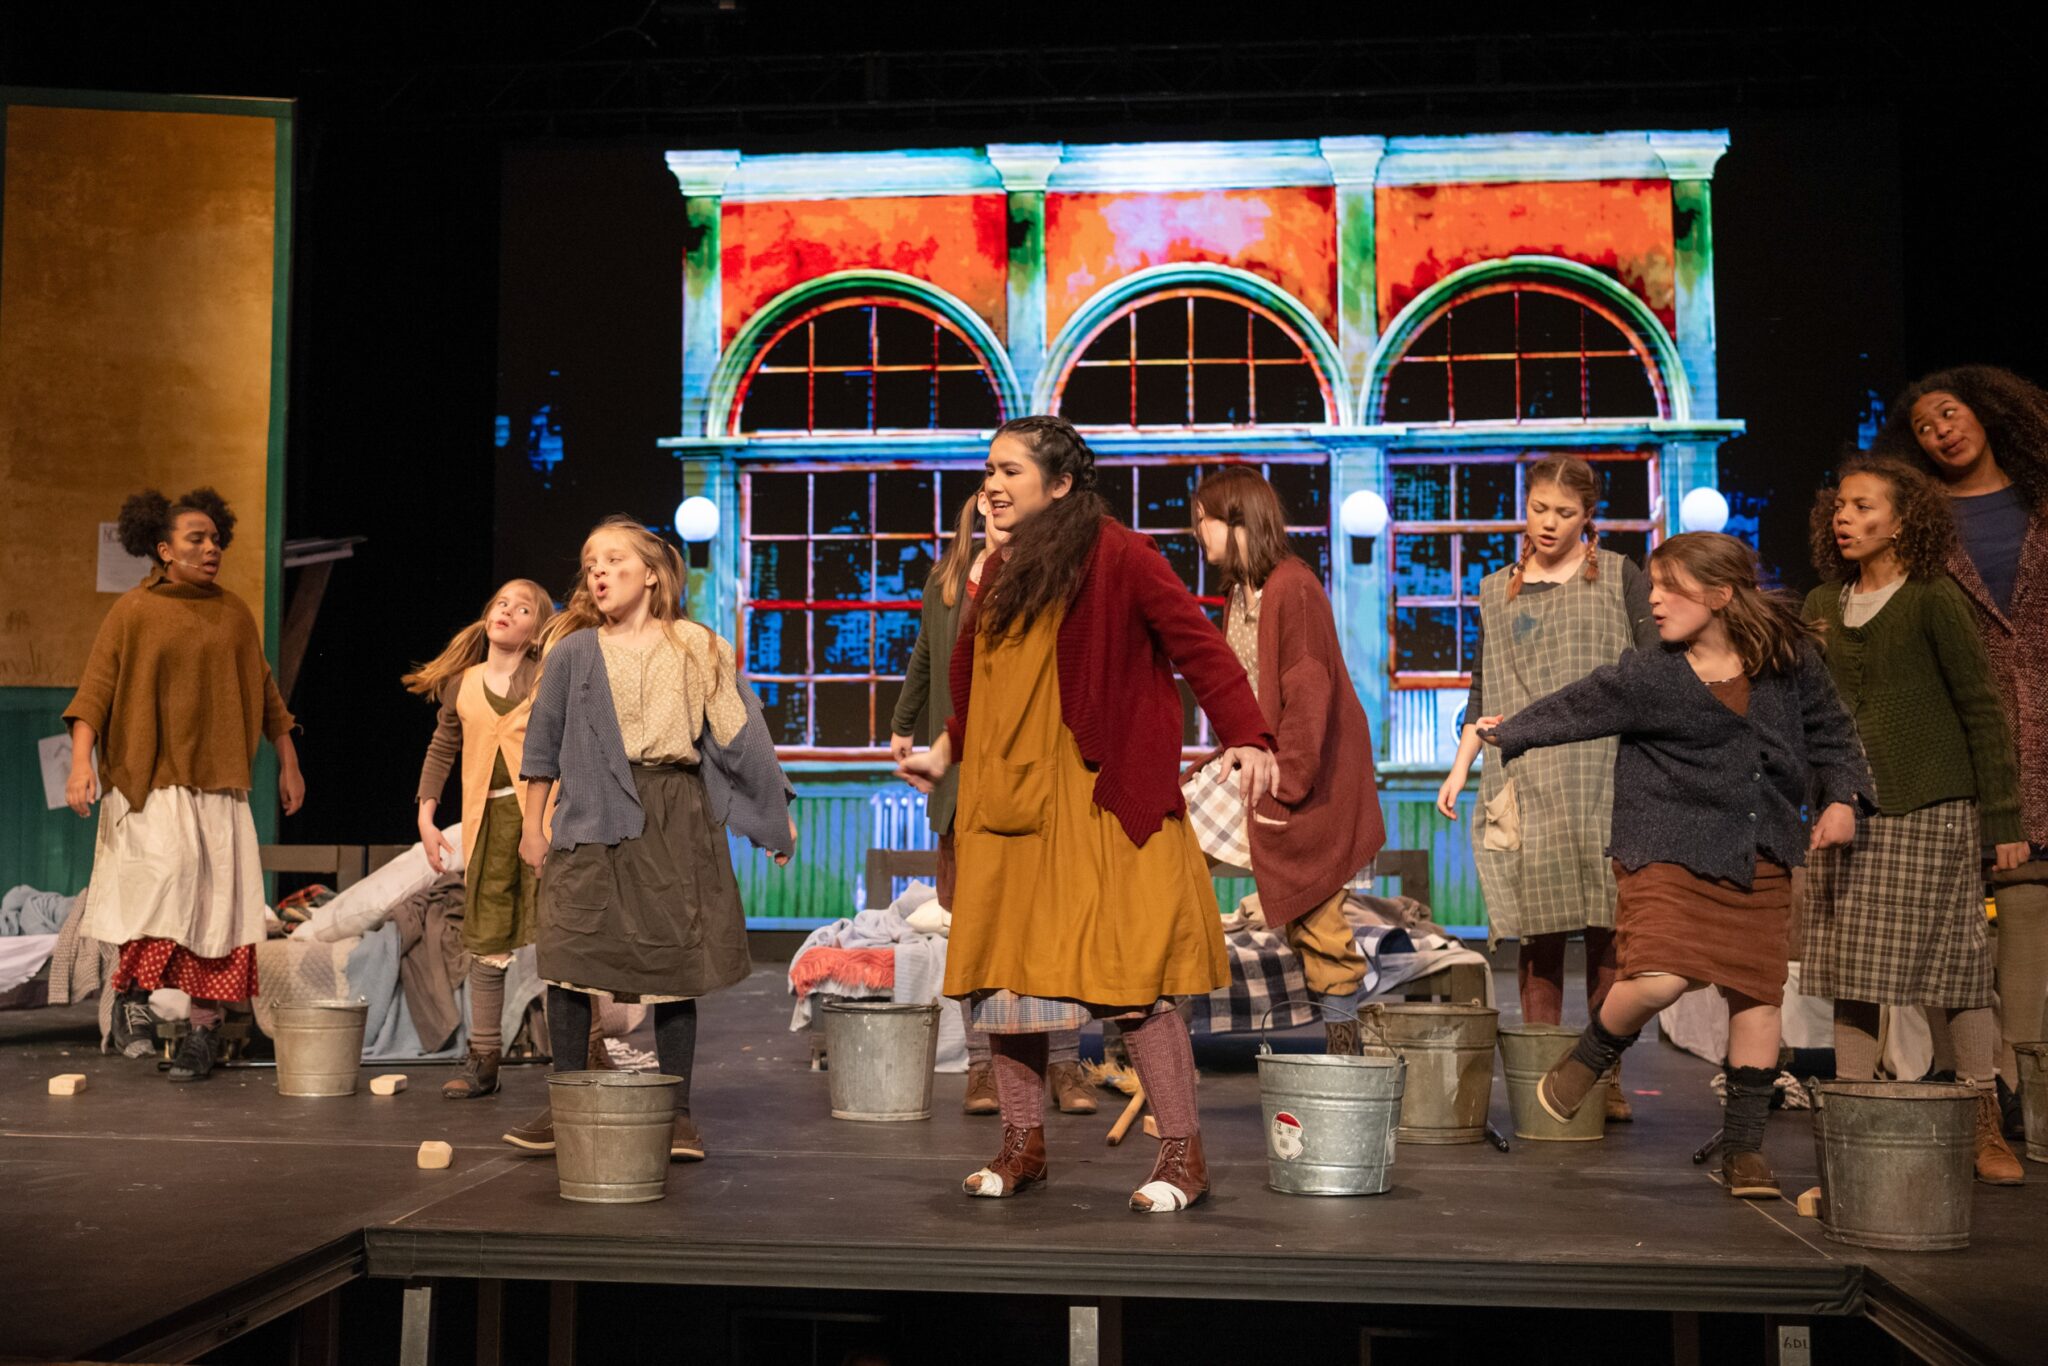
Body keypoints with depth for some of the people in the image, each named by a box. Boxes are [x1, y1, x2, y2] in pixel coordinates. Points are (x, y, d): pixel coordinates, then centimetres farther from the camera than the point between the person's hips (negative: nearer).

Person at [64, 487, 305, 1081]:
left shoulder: (233, 613, 12)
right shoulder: (133, 612, 1)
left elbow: (264, 692, 19)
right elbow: (94, 691, -6)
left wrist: (289, 764, 17)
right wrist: (81, 759, -19)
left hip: (220, 786, 4)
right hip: (150, 783, -3)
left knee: (217, 900, -1)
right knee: (165, 871, -23)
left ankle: (205, 1029, 6)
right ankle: (130, 991, -2)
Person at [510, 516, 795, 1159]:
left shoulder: (700, 649, 8)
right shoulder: (573, 652, 8)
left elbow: (741, 732, 8)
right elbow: (543, 742, 12)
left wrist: (775, 813, 6)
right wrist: (533, 825, 11)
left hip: (677, 816, 0)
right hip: (594, 818, 1)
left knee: (676, 962, 2)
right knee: (570, 959, -3)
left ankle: (678, 1112, 12)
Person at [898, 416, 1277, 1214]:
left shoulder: (1118, 556, -7)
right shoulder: (1003, 572, 15)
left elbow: (1199, 646, -11)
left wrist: (1246, 738, -20)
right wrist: (946, 753, 33)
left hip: (1099, 805, -7)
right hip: (1008, 805, 7)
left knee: (1129, 981, -7)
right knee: (1000, 975, 7)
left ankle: (1184, 1156, 6)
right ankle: (1023, 1145, 23)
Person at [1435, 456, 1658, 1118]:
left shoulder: (1619, 577, 10)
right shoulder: (1497, 591, 16)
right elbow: (1483, 691, 18)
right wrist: (1459, 768, 10)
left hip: (1607, 779, -1)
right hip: (1525, 783, 2)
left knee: (1607, 930, -3)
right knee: (1538, 934, -2)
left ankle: (1606, 1076, 5)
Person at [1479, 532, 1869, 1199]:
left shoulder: (1790, 661, 0)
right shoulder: (1647, 676, -7)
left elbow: (1830, 732, 13)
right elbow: (1576, 708, 7)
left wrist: (1840, 798, 0)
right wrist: (1509, 733, 19)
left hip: (1760, 861, 3)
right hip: (1668, 852, -3)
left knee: (1758, 994, 5)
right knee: (1658, 979, -21)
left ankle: (1744, 1147, 19)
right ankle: (1589, 1058, 11)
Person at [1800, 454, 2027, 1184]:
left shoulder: (1932, 598, -4)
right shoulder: (1823, 605, 11)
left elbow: (1981, 709, -4)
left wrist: (2004, 817, -6)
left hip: (1932, 811, -5)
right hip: (1848, 815, 5)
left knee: (1959, 969, 0)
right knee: (1849, 977, 3)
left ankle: (1986, 1130, 13)